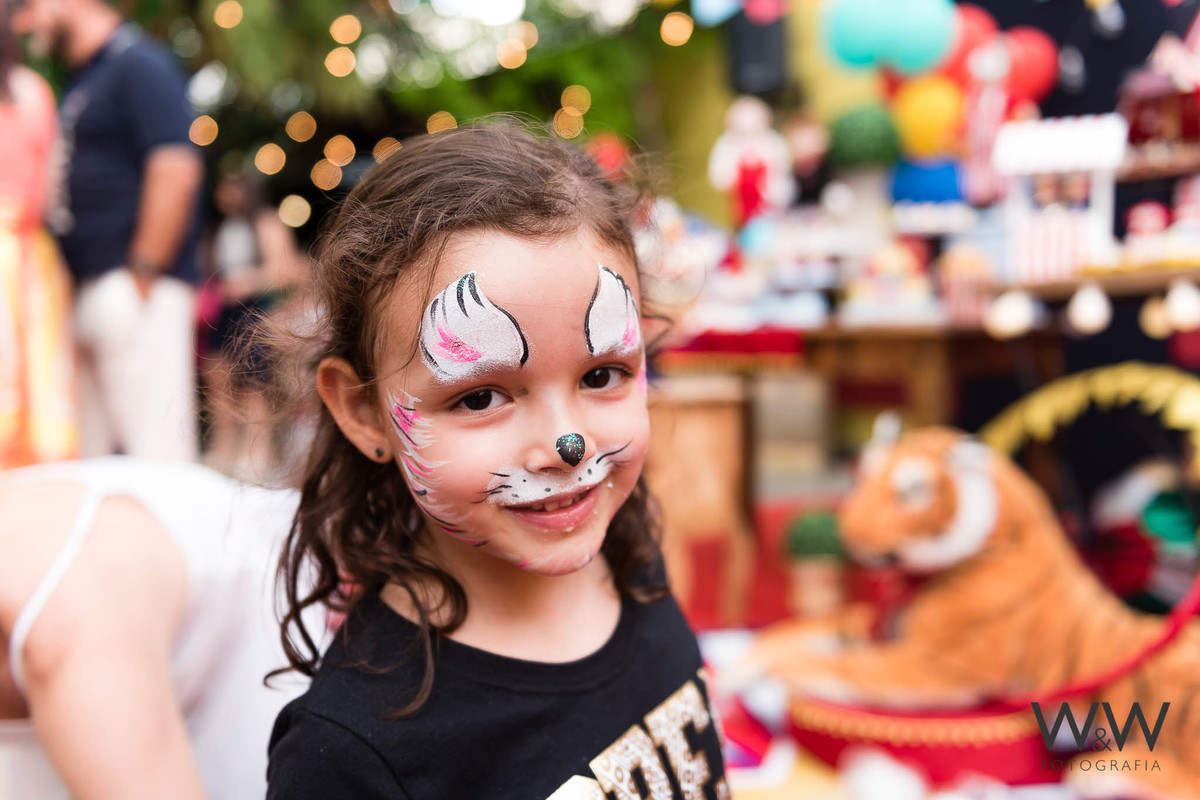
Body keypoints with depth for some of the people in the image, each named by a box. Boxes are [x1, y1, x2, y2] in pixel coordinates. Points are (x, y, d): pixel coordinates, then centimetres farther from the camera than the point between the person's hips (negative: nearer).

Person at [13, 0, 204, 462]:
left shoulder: (137, 64, -7)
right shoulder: (80, 81, 21)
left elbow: (176, 170, -18)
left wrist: (143, 274, -18)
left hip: (130, 289, -10)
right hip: (83, 293, 10)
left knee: (153, 446, -10)